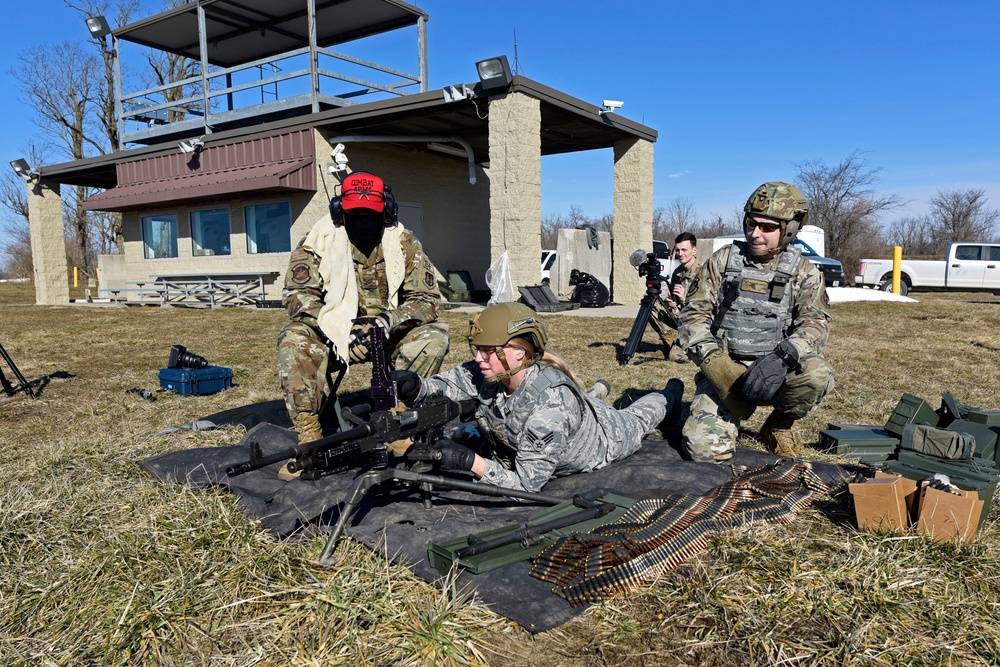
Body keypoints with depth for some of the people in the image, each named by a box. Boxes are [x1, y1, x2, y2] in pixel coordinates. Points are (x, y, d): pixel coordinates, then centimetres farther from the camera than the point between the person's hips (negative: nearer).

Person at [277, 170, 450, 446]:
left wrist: (390, 320, -30)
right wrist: (341, 329, -30)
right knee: (293, 338, -28)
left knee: (435, 334, -25)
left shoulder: (404, 243, -5)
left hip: (390, 337, 1)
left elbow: (427, 299, -9)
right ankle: (309, 438, -26)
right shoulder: (318, 242, -6)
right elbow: (297, 294, -14)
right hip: (333, 338, 0)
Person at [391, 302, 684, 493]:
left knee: (633, 421, 31)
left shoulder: (550, 410, -50)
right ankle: (598, 391, 59)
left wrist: (470, 461, -54)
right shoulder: (492, 373, -33)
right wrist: (416, 387, -45)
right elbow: (452, 382, -23)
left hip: (603, 439, -3)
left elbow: (526, 483, -43)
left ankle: (669, 395, 60)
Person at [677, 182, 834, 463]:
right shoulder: (723, 260, 4)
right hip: (724, 370, 0)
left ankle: (778, 425, 0)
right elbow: (694, 313, 1)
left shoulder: (802, 272, 3)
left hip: (775, 372, 1)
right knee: (706, 449, -21)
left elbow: (816, 321, -11)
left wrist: (783, 356, -31)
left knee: (817, 374, -33)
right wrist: (713, 360, -17)